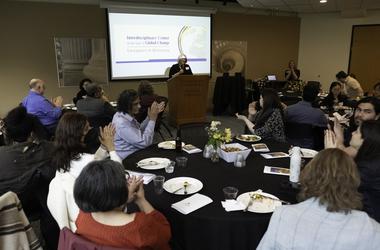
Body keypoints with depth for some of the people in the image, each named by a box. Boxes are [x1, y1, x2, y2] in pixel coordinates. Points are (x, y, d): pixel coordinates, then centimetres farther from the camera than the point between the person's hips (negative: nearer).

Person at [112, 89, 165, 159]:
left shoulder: (127, 116, 1)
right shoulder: (122, 123, -25)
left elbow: (140, 130, 13)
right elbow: (144, 143, -25)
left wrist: (150, 117, -1)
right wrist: (152, 119, -22)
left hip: (135, 153, 8)